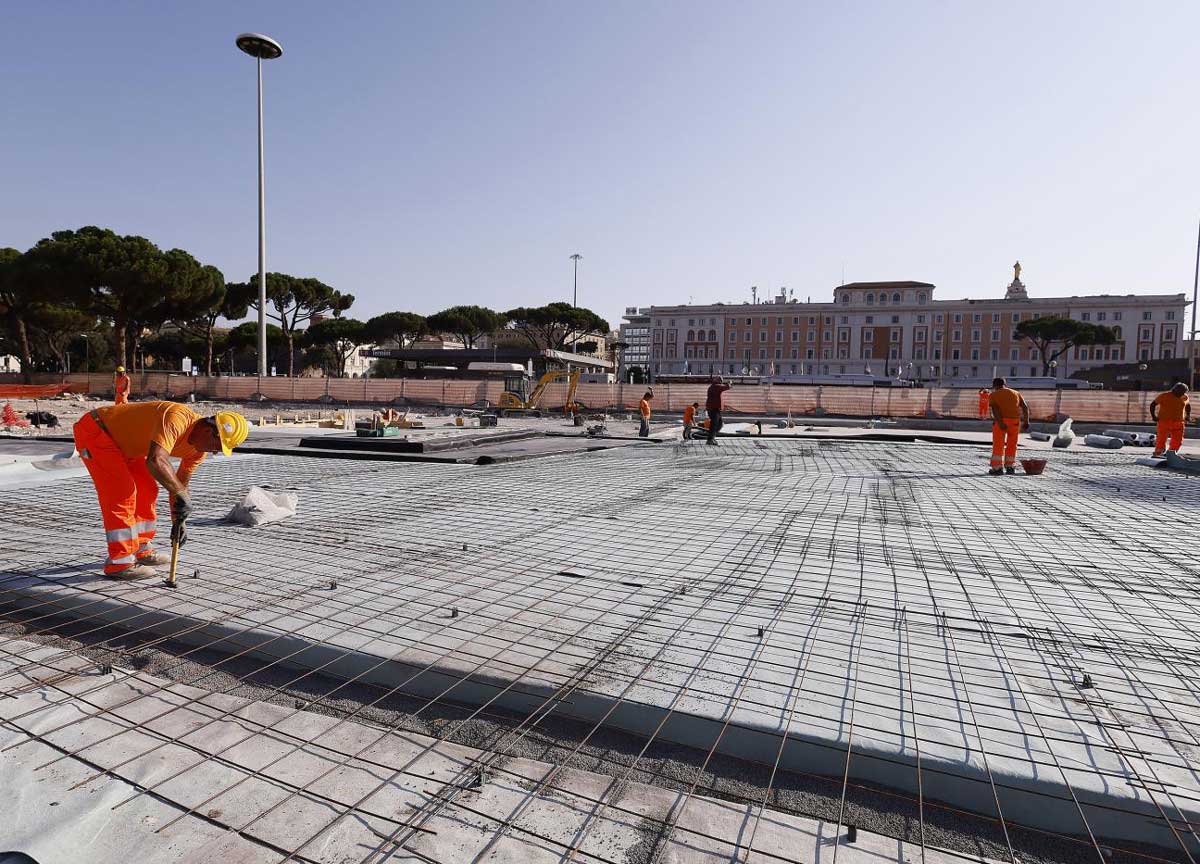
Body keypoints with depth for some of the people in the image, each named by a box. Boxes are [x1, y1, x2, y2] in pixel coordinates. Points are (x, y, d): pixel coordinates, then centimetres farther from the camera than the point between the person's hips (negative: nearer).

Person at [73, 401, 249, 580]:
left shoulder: (199, 449, -7)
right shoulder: (177, 419, -36)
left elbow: (179, 482, 5)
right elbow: (156, 461, -49)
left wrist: (178, 521, 2)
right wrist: (182, 495, -41)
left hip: (120, 441, 9)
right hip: (94, 430, -9)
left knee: (147, 490, 10)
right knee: (122, 492, -16)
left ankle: (141, 550, 24)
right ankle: (120, 563, -9)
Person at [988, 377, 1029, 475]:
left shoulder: (993, 395, 4)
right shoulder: (1016, 393, 15)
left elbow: (994, 408, -12)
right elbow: (1025, 407, 5)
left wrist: (1000, 422, -20)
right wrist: (1026, 422, 0)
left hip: (1000, 421, -3)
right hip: (1015, 421, 3)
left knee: (998, 445, 3)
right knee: (1011, 445, 13)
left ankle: (998, 468, 0)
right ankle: (1010, 467, 16)